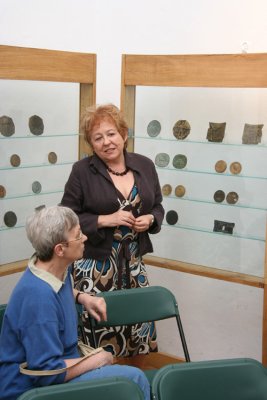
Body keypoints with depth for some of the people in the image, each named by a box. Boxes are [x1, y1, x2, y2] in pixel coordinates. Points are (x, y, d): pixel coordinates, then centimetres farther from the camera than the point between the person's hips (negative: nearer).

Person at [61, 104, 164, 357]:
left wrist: (150, 219, -6)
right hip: (95, 266, -4)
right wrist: (105, 220, -17)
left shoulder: (144, 165, 6)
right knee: (100, 333, -4)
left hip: (133, 264, 4)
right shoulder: (82, 171, -6)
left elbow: (157, 206, 16)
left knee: (140, 328, 5)